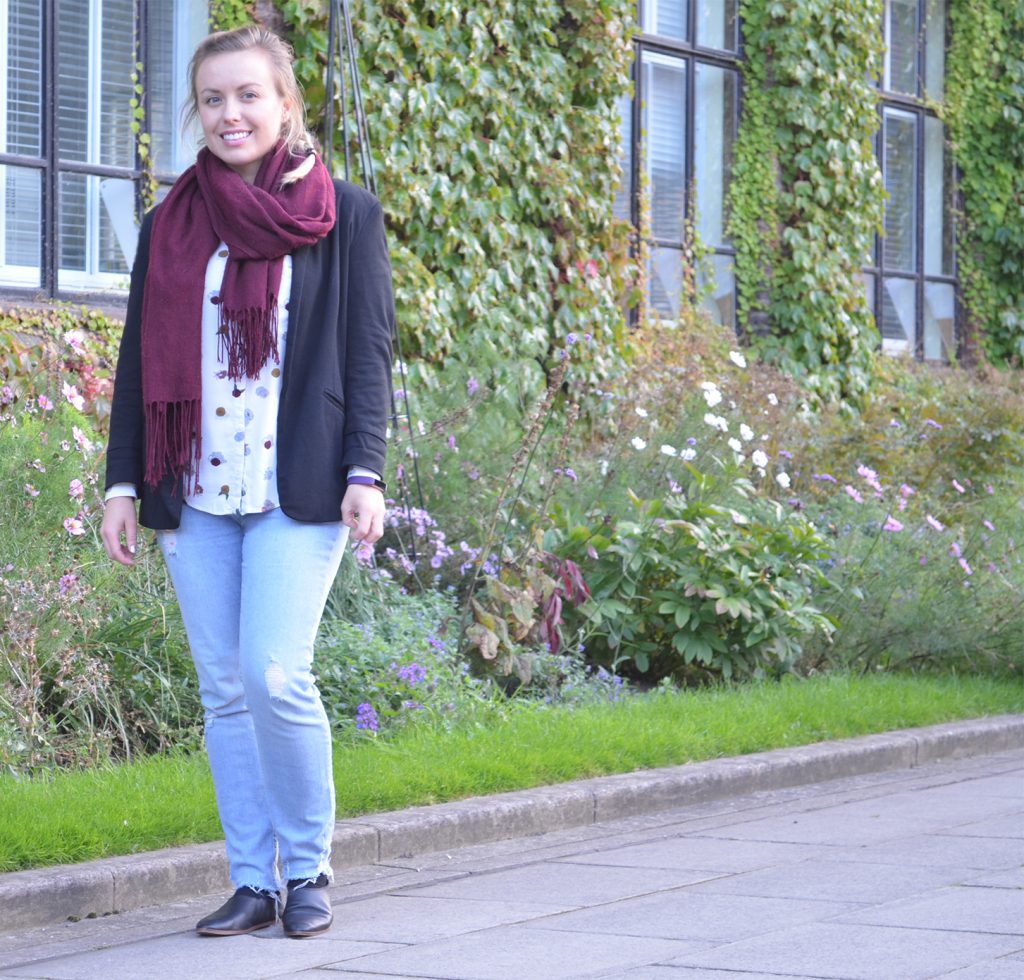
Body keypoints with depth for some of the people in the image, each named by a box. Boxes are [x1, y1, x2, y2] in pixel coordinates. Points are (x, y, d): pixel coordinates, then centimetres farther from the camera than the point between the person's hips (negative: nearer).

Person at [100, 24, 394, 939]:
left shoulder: (346, 215, 3)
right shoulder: (169, 225, 12)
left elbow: (369, 352, 1)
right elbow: (139, 359, 14)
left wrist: (365, 472, -8)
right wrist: (122, 482, 9)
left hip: (297, 487, -4)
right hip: (195, 490, 4)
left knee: (275, 675, -14)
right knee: (225, 690, 4)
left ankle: (309, 866, 4)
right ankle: (253, 883, 12)